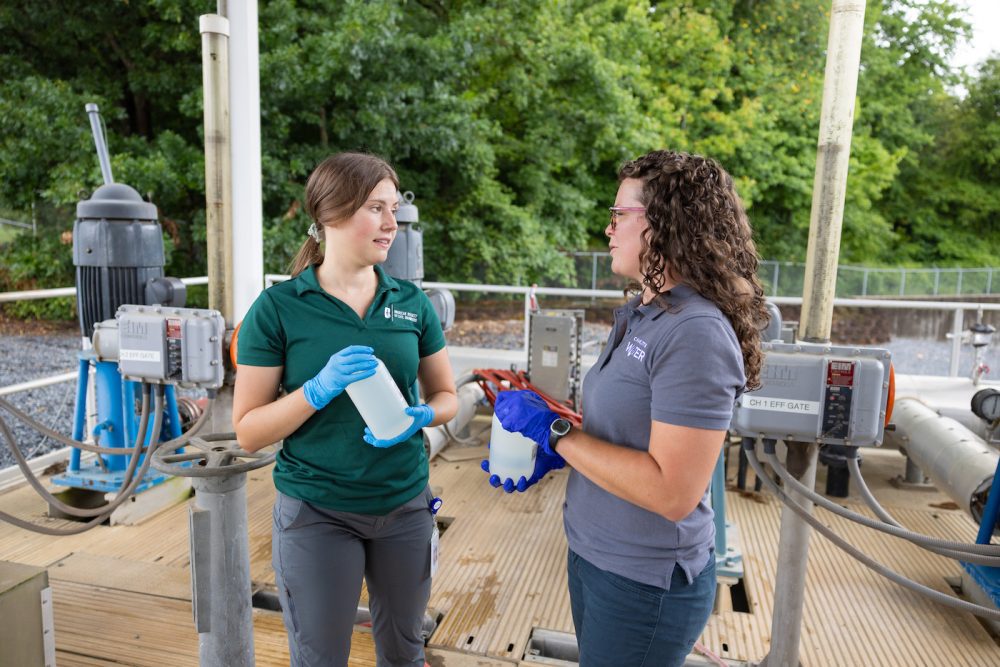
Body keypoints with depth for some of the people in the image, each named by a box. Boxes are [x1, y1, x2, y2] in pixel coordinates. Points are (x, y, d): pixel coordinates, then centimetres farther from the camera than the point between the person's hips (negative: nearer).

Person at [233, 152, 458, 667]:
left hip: (405, 505, 3)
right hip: (316, 512, -3)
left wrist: (422, 416, -15)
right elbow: (248, 431, -9)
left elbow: (446, 395, 7)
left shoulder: (412, 302, -1)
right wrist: (320, 389, -25)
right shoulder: (277, 309, -10)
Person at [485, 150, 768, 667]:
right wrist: (549, 455, -3)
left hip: (644, 584, -7)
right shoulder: (640, 314, 3)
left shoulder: (696, 333, -24)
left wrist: (555, 430, -23)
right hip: (594, 556, 8)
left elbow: (672, 493, -28)